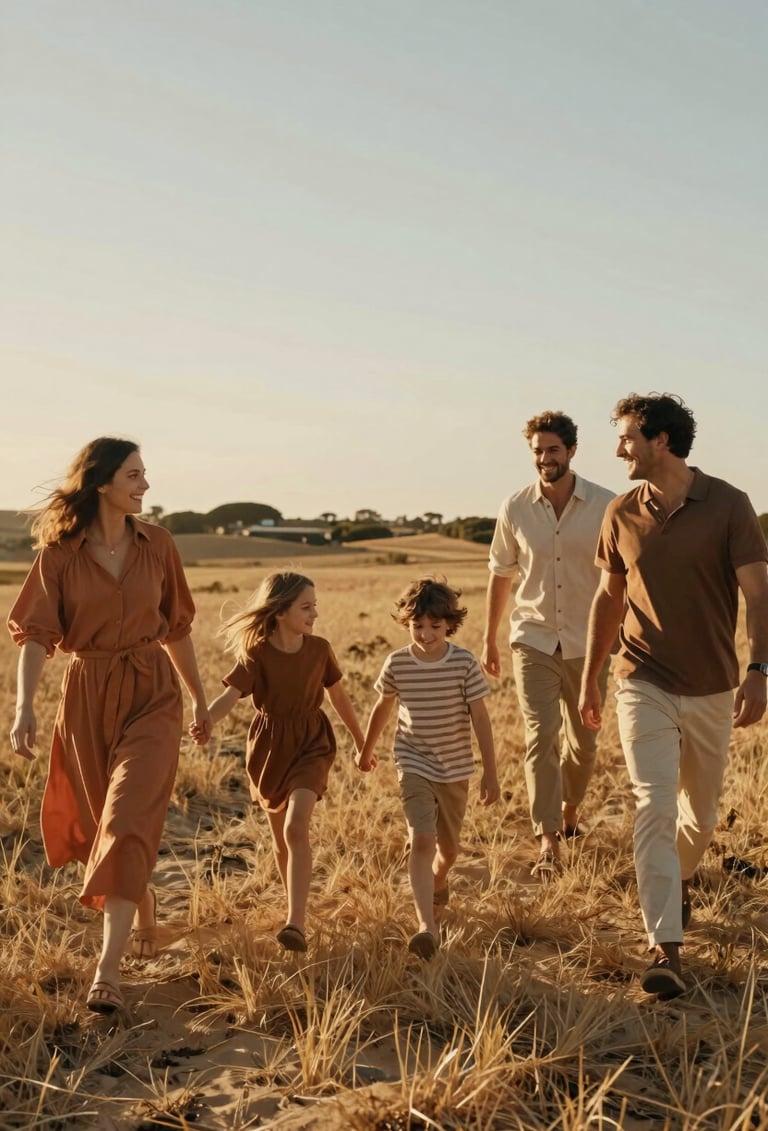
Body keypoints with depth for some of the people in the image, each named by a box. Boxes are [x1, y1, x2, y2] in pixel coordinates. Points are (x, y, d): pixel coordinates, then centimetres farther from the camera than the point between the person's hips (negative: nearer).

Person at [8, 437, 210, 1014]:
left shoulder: (157, 544, 1)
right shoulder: (60, 553, -5)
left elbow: (176, 627, 11)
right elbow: (35, 634, -11)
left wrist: (200, 699, 17)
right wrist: (25, 707, -25)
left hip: (151, 692, 0)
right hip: (87, 696, 1)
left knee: (127, 822, -13)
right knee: (101, 823, 14)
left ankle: (108, 967, -12)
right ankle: (144, 907, 42)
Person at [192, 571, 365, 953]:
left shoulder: (319, 650, -5)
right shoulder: (256, 654, -12)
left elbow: (339, 697, 8)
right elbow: (230, 695, -25)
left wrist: (362, 741, 18)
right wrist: (204, 721, -46)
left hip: (310, 744, -1)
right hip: (269, 747, 1)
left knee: (296, 826, -21)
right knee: (280, 838, 13)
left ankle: (296, 923, -21)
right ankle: (297, 913, 33)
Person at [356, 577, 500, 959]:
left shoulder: (464, 663, -11)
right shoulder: (397, 664, -8)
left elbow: (480, 718, -8)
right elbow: (382, 708, 10)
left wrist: (490, 772, -8)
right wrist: (366, 750, 22)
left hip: (455, 768, 1)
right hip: (414, 766, -1)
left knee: (448, 848, 16)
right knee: (422, 840, -19)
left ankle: (437, 887, 50)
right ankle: (426, 926, -24)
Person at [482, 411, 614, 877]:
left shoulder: (606, 506, -9)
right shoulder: (515, 509, -4)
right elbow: (501, 575, 8)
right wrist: (489, 639, 13)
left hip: (588, 645, 0)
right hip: (534, 641, 0)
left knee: (583, 742, 13)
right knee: (541, 737, -12)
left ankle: (570, 811, 39)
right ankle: (548, 840, -10)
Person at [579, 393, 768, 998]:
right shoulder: (621, 514, 1)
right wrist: (589, 677, 12)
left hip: (711, 687, 0)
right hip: (644, 683, 0)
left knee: (701, 811, 15)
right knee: (654, 808, -11)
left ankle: (679, 878, 47)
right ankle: (666, 952, -12)